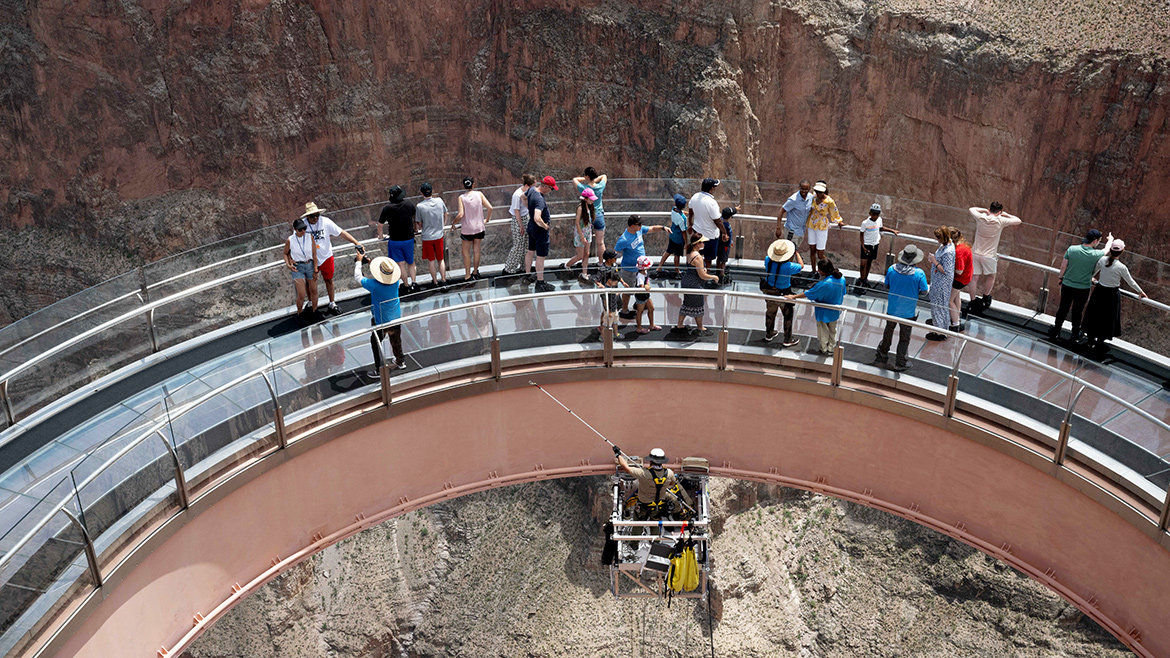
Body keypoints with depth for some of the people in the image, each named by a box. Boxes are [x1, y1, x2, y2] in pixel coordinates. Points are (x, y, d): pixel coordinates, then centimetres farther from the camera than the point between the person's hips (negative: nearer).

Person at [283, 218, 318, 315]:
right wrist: (288, 265, -10)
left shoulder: (310, 238, -7)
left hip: (310, 265, 2)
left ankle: (315, 311, 29)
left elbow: (314, 255, -2)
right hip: (297, 268, -2)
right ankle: (299, 313, 15)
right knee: (301, 295, -8)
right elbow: (285, 253, 7)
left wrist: (315, 270, -2)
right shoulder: (290, 240, -10)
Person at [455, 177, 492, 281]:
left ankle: (467, 275, 5)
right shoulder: (479, 194, -4)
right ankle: (475, 272, 24)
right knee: (476, 250, 14)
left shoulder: (461, 197, -11)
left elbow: (461, 215, -17)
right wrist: (486, 220, 7)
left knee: (466, 252, 8)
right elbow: (490, 208, -8)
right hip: (479, 227, 3)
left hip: (467, 229, -2)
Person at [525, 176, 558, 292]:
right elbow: (537, 218, -43)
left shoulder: (532, 189, -3)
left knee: (531, 251, 23)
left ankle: (527, 274, 39)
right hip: (540, 230, -10)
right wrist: (544, 226, -23)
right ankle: (540, 283, 9)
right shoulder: (539, 199, -32)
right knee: (540, 256, 1)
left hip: (531, 226, 10)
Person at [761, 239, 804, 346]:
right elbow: (801, 266, -14)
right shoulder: (788, 266, -33)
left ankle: (769, 335, 45)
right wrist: (796, 253, -4)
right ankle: (788, 340, 29)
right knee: (788, 315, 16)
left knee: (771, 312, 26)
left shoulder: (767, 260, -20)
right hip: (783, 293, -5)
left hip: (769, 290, 5)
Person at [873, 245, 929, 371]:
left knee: (888, 332, 23)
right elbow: (924, 291, -11)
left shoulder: (892, 269, -14)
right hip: (908, 312, -3)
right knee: (904, 337, 15)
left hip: (892, 308, 3)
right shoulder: (919, 273, -23)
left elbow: (887, 285, 0)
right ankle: (900, 363, 28)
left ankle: (881, 357, 35)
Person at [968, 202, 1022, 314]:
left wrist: (985, 210, 13)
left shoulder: (980, 218, -8)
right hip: (989, 255, -2)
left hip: (975, 253, 2)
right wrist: (1006, 214, 8)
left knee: (974, 278, 9)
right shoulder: (1001, 221, -14)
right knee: (991, 276, 21)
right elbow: (1018, 221, -2)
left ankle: (973, 302, 16)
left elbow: (971, 209, 13)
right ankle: (985, 299, 30)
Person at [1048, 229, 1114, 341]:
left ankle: (1055, 332, 23)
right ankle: (1076, 334, 30)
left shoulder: (1071, 249, -12)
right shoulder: (1095, 254, -15)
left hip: (1067, 285, 1)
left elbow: (1063, 266, -4)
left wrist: (1061, 277, 14)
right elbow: (1106, 250, 8)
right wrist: (1110, 240, 29)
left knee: (1063, 308, 13)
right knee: (1078, 311, 15)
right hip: (1083, 289, -1)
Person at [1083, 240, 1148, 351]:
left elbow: (1094, 271, 7)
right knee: (1107, 318, 16)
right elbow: (1131, 282, -9)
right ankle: (1099, 342, 29)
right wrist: (1141, 292, 7)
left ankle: (1091, 340, 34)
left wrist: (1091, 278, 31)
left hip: (1099, 291, 4)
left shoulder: (1102, 259, -12)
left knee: (1094, 315, 20)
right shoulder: (1121, 267, -22)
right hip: (1112, 294, -4)